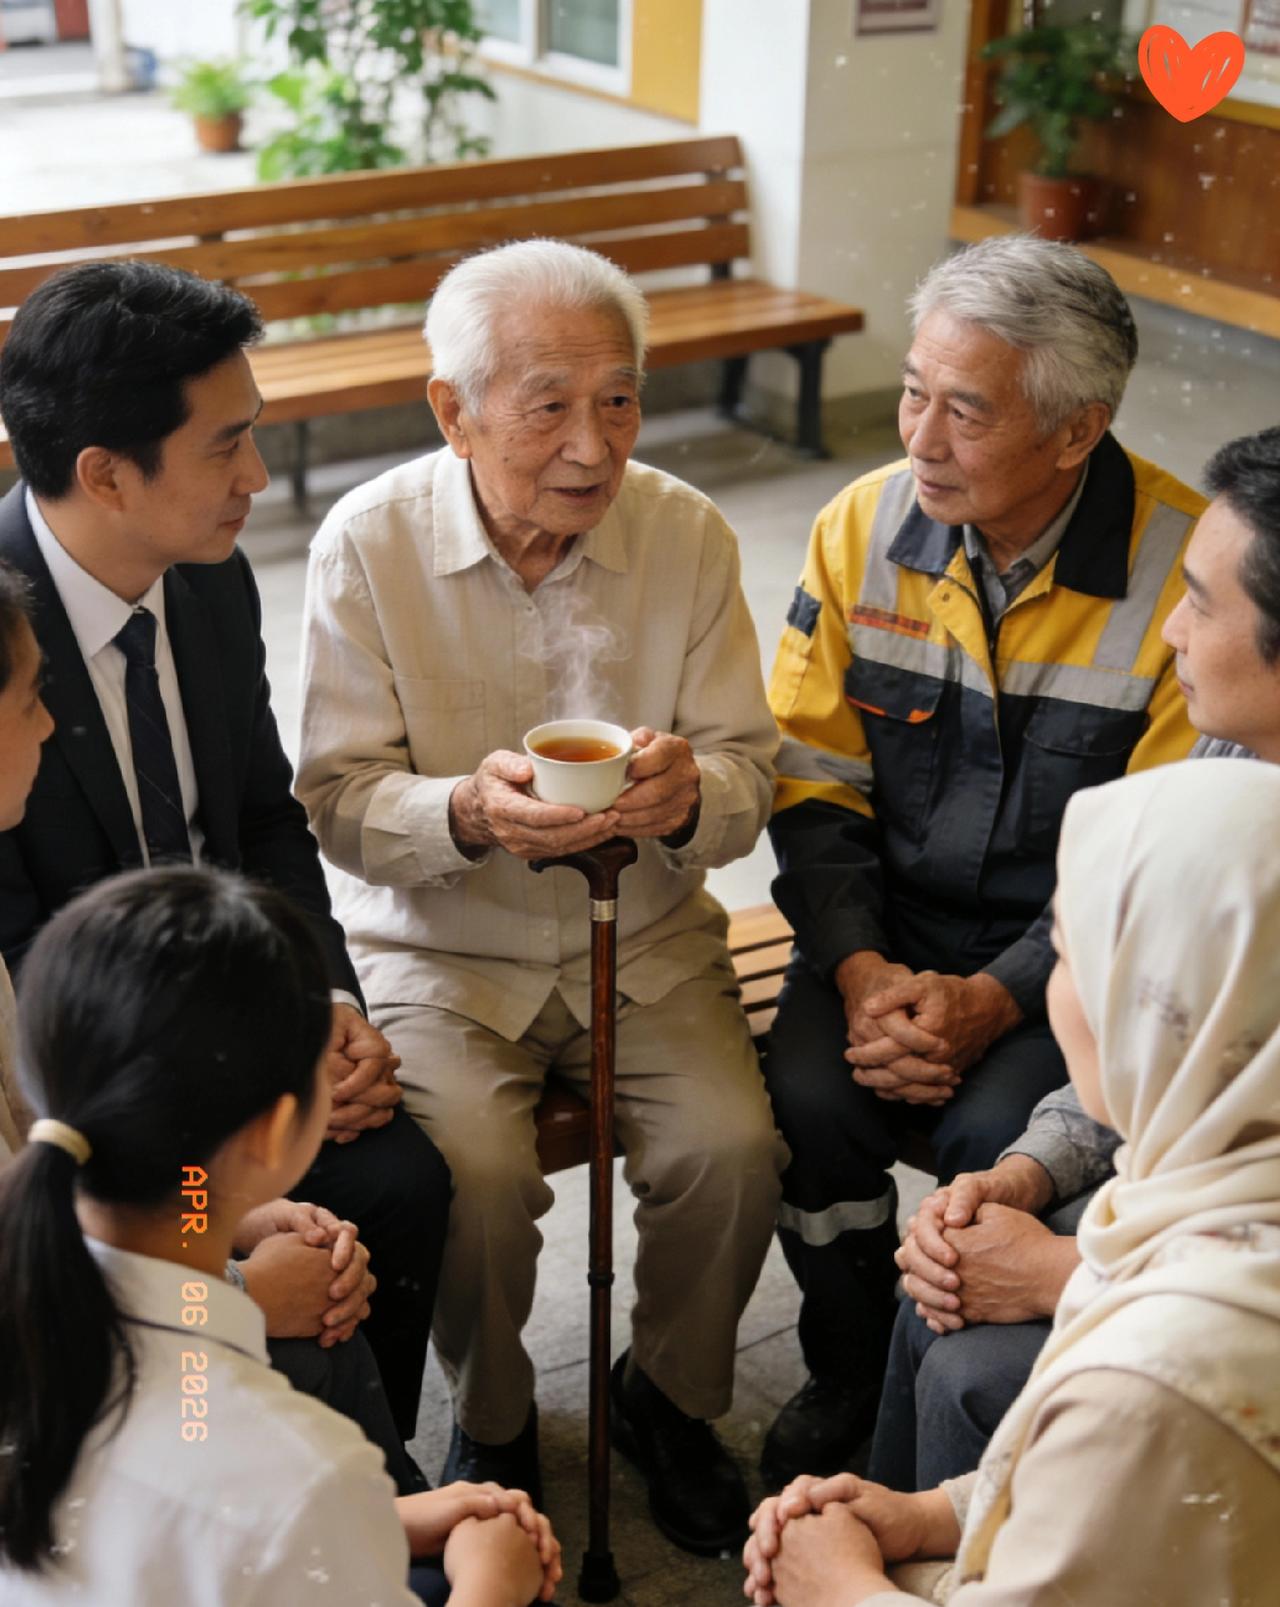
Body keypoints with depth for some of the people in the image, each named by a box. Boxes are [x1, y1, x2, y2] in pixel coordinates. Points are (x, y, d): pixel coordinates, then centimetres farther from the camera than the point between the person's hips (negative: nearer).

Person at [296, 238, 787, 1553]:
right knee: (478, 1176, -24)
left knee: (733, 1149, -19)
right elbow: (337, 802, -10)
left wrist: (691, 795, -27)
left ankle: (669, 1395, 13)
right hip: (443, 951, -2)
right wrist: (466, 813, -31)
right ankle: (490, 1423, 9)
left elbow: (747, 772, -2)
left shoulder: (688, 533, -5)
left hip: (646, 941, 2)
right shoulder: (368, 542, -11)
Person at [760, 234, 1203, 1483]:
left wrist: (994, 999, -20)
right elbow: (813, 788, 0)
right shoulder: (863, 526, -3)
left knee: (998, 1138, -28)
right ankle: (846, 1376, 8)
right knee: (810, 1099, -23)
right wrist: (861, 972, -14)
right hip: (890, 922, 3)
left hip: (1077, 952, -3)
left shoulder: (1184, 570, -15)